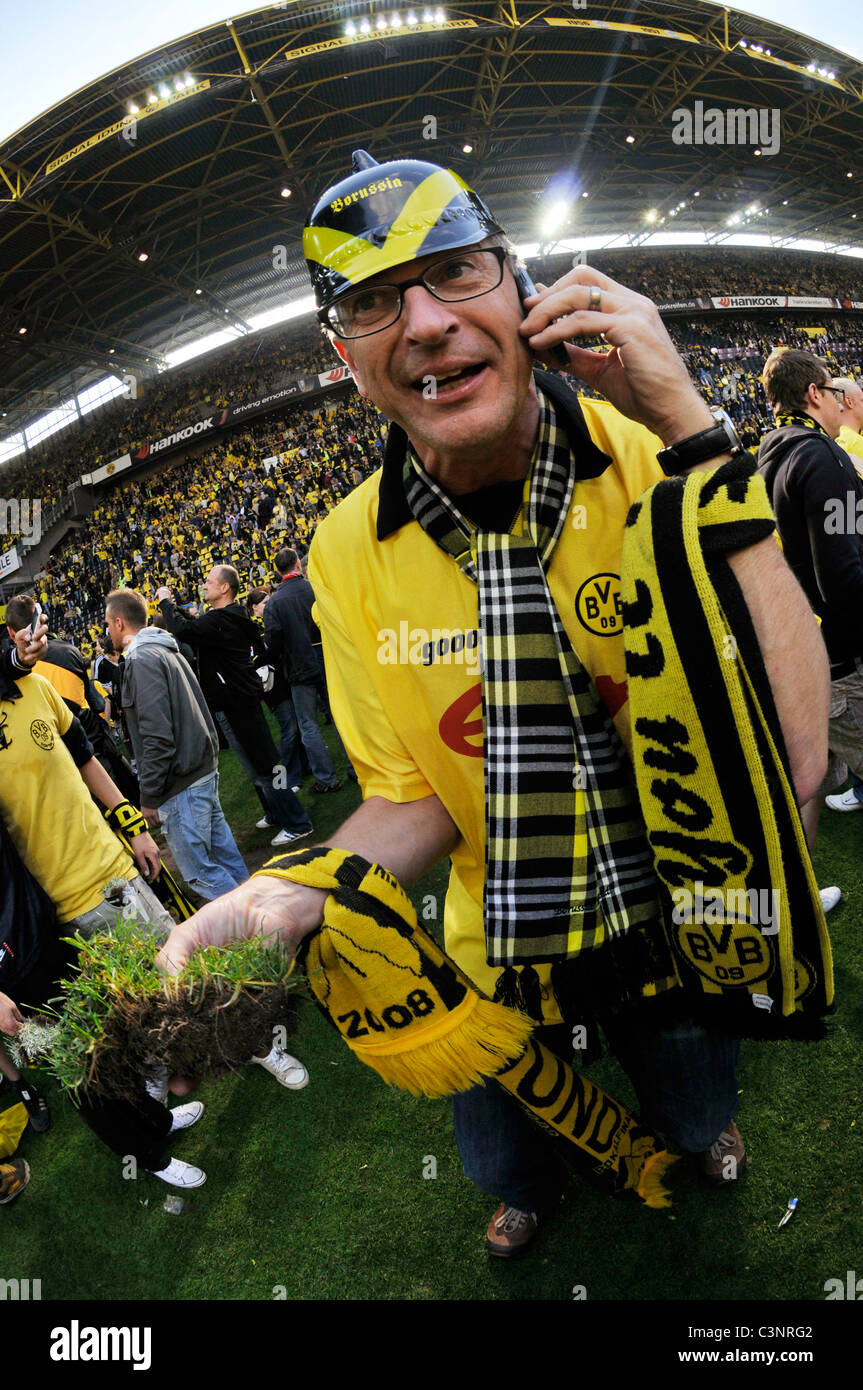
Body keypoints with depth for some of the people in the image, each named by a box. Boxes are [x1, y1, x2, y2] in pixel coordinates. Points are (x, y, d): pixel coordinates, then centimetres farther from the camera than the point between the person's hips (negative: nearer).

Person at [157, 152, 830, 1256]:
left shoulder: (645, 460, -25)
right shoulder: (350, 554, -19)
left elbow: (790, 762, -36)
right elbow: (414, 802, -9)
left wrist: (690, 431, -39)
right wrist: (290, 896, -30)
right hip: (502, 956, 1)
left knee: (696, 1117, 32)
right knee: (504, 1164, 30)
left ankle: (693, 1133, 71)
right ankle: (533, 1194, 69)